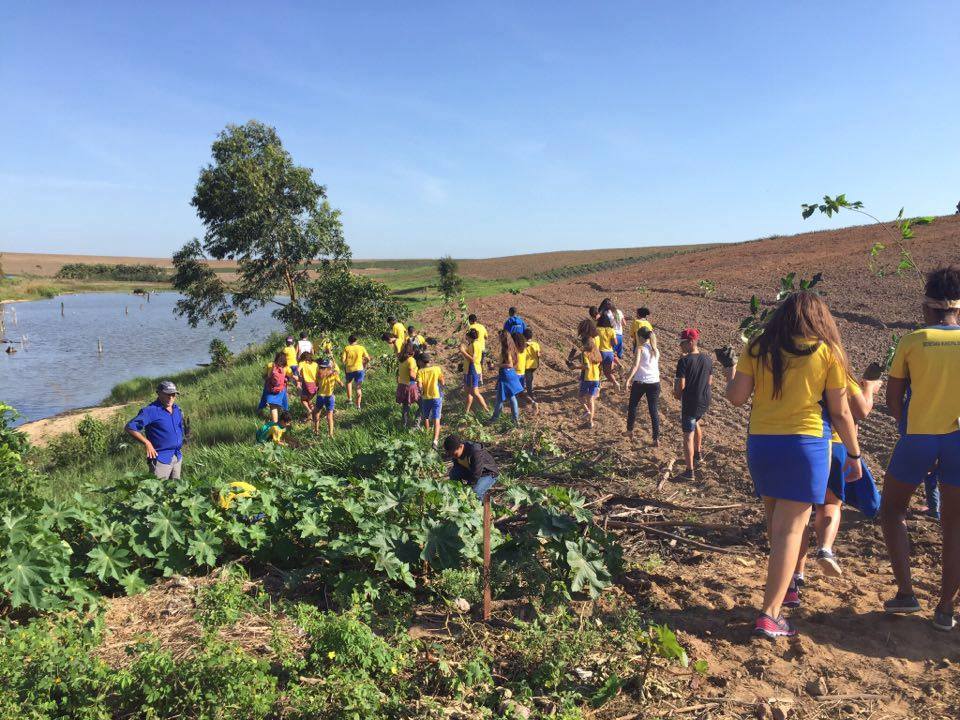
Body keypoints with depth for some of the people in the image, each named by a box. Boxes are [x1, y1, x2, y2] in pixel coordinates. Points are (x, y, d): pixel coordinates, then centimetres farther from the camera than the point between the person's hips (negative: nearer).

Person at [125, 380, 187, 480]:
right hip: (160, 458, -7)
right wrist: (146, 443, -25)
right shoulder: (151, 411, -14)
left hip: (178, 457, 7)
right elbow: (129, 428, -18)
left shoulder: (177, 409, 9)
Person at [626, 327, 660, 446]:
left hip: (640, 382, -4)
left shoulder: (640, 348, -7)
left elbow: (635, 365, -19)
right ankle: (656, 439, 2)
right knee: (654, 410, 5)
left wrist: (629, 379, -22)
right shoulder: (656, 351, 10)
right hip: (654, 382, 4)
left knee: (632, 406, 19)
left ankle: (630, 430, 32)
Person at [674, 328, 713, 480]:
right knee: (696, 423, 33)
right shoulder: (707, 359, 1)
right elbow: (710, 382, 9)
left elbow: (681, 385, -19)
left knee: (688, 436, 0)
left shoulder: (684, 361, -18)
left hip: (690, 403, -7)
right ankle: (697, 455, 43)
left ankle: (690, 471, 0)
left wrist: (677, 394, 0)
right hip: (705, 402, 7)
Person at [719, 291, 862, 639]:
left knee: (775, 525, 21)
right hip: (805, 444, -3)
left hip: (760, 444, 3)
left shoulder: (758, 348, 2)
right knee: (790, 529, -2)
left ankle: (780, 591, 39)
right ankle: (769, 615, -6)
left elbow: (736, 396, -3)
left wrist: (729, 367, 17)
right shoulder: (827, 351, -1)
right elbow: (840, 413, 1)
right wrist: (854, 454, 14)